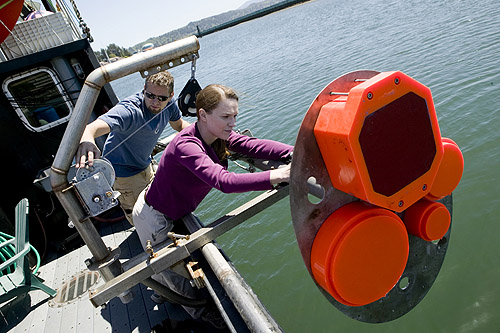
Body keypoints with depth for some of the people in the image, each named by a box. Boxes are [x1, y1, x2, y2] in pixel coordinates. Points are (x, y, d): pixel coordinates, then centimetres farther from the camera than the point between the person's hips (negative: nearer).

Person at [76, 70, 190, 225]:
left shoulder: (168, 105, -14)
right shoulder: (129, 110, -36)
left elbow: (179, 124, 6)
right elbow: (93, 127, -50)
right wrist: (86, 139, -74)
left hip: (145, 165, 7)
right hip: (124, 172, -6)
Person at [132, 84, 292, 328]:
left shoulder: (218, 136, -13)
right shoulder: (186, 146, -38)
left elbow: (253, 145, -26)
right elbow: (224, 181, -52)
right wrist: (278, 175, -58)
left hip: (174, 213, 7)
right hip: (153, 218, -6)